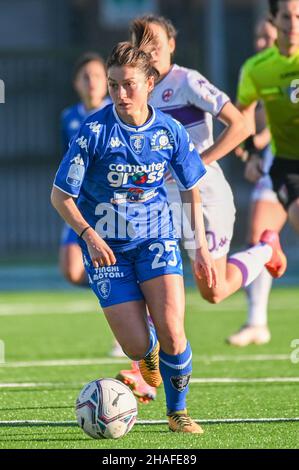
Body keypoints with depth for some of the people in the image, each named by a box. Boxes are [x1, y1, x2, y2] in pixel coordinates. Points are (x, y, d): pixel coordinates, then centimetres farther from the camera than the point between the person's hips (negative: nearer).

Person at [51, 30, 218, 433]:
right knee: (137, 347, -7)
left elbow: (191, 190, 8)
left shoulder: (170, 131, -7)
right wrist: (89, 235, -23)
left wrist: (201, 245, 2)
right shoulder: (95, 131, -16)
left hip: (156, 237, 1)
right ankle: (151, 349, 34)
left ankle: (178, 413, 8)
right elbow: (60, 195, -9)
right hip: (106, 245, -1)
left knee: (172, 334, -17)